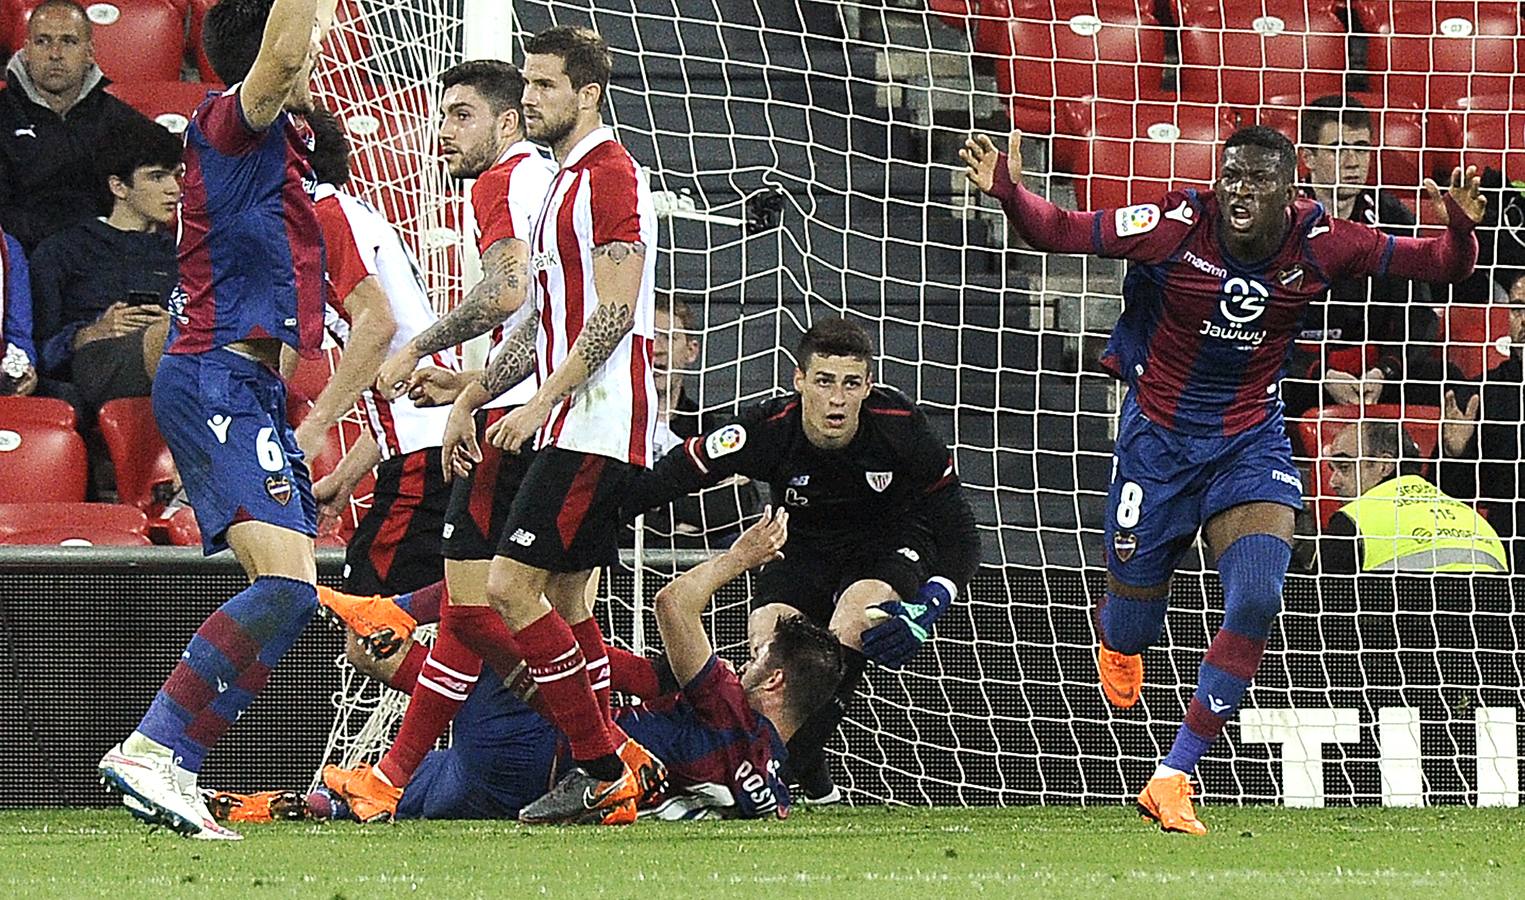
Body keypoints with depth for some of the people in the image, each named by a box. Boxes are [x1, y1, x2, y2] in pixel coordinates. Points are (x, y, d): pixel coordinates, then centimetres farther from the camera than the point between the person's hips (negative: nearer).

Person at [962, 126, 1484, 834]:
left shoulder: (1319, 243, -12)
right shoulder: (1178, 225, -19)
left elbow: (1441, 265, -8)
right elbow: (1061, 232, -19)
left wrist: (1460, 231, -30)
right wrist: (1009, 193, -38)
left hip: (1251, 443, 1)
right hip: (1158, 435, -1)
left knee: (1257, 602, -20)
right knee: (1133, 618, 8)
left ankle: (1172, 778, -10)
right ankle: (1115, 640, 52)